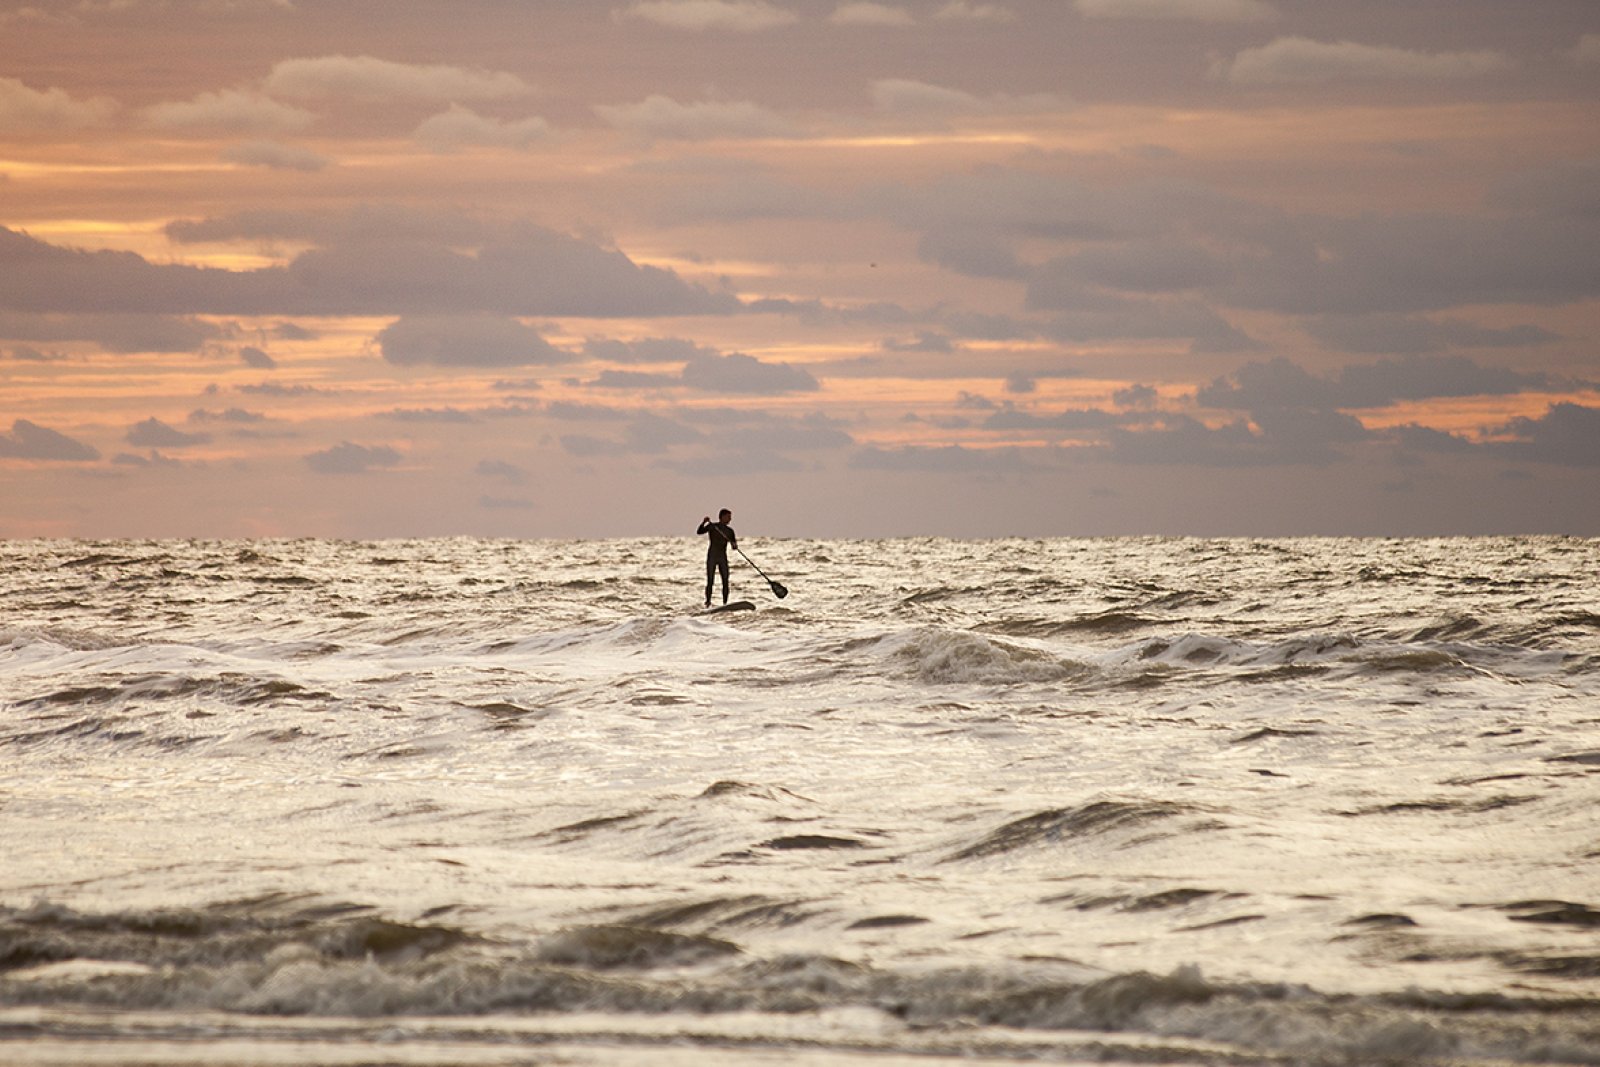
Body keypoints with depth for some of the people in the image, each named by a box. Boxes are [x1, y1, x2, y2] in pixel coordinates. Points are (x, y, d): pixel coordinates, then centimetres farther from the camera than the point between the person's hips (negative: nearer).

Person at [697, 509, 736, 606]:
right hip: (712, 557, -3)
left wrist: (734, 544, -16)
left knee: (725, 581, -3)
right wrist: (703, 522, -30)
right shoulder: (712, 526, 0)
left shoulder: (729, 531, 10)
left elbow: (734, 547, 8)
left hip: (723, 558, 3)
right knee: (710, 581, -7)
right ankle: (708, 602, -5)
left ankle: (725, 603, 0)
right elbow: (699, 532, -14)